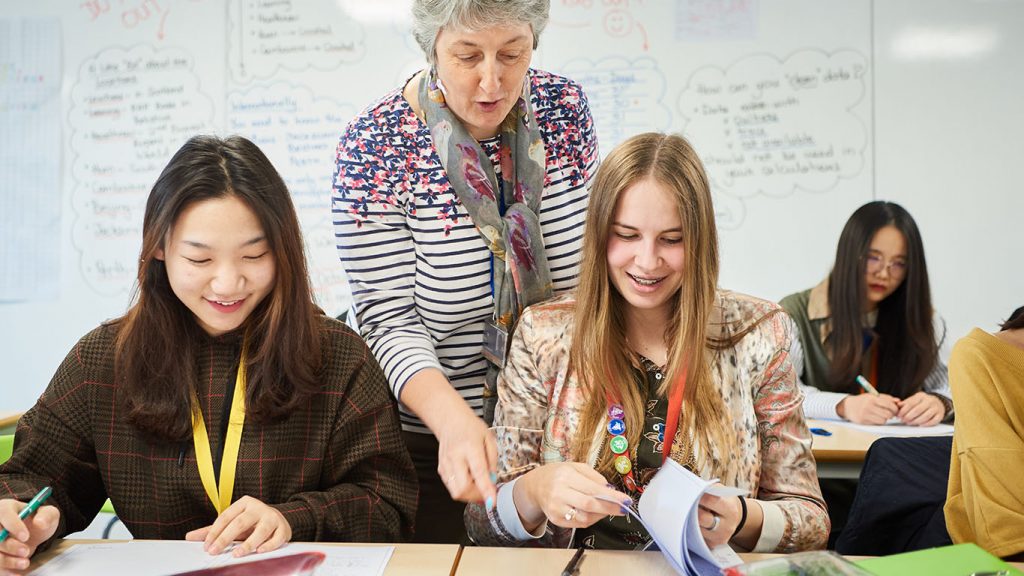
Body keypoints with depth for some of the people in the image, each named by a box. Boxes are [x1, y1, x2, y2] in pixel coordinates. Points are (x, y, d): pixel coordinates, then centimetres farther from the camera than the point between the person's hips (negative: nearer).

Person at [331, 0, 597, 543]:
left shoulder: (564, 110, -7)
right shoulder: (374, 148, -19)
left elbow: (591, 271, 4)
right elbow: (389, 321, -20)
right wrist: (455, 419, -36)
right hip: (431, 437, -3)